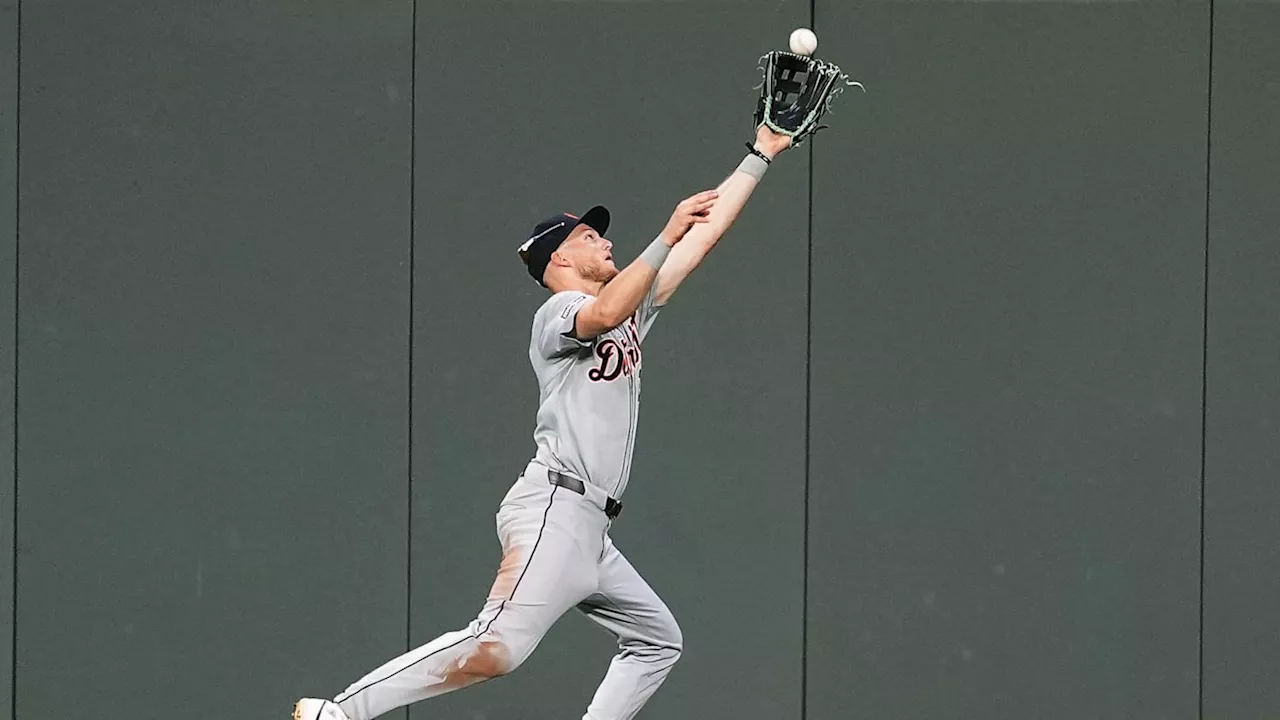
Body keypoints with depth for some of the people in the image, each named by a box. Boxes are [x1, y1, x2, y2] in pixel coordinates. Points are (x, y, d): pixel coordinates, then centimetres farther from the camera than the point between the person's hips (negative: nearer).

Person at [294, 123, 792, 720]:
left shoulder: (632, 308, 23)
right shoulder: (558, 311, -1)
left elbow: (705, 232, 23)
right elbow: (602, 315, -26)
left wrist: (760, 157, 22)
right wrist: (666, 235, -28)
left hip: (591, 535, 10)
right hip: (556, 508, -10)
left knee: (657, 641, 12)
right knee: (497, 649, -22)